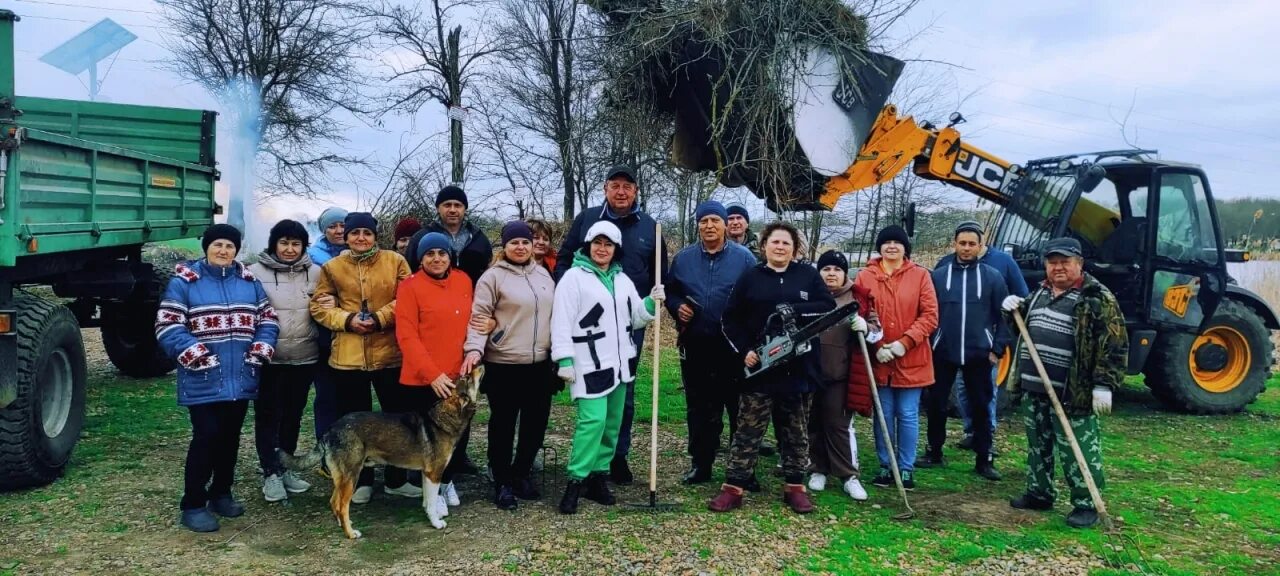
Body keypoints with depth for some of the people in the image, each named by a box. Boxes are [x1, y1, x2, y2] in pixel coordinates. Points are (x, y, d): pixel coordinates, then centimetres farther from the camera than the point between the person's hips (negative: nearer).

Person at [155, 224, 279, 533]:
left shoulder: (249, 281, 10)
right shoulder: (184, 281, -5)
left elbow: (268, 319, 13)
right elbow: (167, 327, -10)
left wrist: (260, 350, -3)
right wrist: (196, 355, -18)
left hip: (240, 379, 5)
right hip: (203, 380, -5)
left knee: (231, 437, 13)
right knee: (206, 438, -7)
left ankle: (221, 493, 29)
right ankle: (193, 505, 5)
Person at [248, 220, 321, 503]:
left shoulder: (316, 273, 3)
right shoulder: (256, 272, -5)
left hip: (304, 357, 3)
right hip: (268, 358, -3)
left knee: (293, 415, 14)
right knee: (268, 415, 3)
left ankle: (286, 467, 28)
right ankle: (271, 473, 12)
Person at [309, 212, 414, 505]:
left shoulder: (395, 261, 1)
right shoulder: (332, 267, 5)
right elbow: (319, 306, 5)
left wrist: (380, 318, -15)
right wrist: (347, 320, -11)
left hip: (389, 353, -1)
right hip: (348, 356, 1)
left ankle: (396, 479, 25)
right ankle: (362, 481, 25)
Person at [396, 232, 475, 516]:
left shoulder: (463, 281, 5)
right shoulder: (410, 286, -10)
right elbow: (406, 336, -13)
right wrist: (432, 374, -18)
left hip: (458, 376, 5)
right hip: (421, 379, -4)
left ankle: (447, 481, 36)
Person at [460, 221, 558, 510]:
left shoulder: (543, 274, 12)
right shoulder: (493, 276, -6)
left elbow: (553, 314, 17)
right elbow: (479, 316, -10)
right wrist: (475, 348, -25)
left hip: (540, 364, 5)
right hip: (504, 365, -5)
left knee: (536, 422, 12)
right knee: (503, 424, 5)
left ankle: (521, 474, 30)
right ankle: (502, 483, 18)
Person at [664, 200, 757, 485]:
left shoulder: (743, 257, 0)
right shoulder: (683, 258, 8)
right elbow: (670, 291, 18)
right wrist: (677, 307, -3)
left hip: (734, 347, -2)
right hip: (695, 346, 3)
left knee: (740, 407, 3)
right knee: (699, 408, 10)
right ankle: (701, 463, 21)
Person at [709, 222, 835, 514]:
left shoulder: (809, 275, 7)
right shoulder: (750, 277, 6)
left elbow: (829, 308, -5)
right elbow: (731, 320, 4)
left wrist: (794, 309, -17)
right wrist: (744, 350, -9)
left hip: (799, 368, 1)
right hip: (759, 367, -1)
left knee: (796, 432, 10)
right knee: (748, 431, 0)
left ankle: (795, 487, 21)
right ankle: (733, 487, 3)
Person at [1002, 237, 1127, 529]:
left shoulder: (1097, 298, -10)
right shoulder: (1040, 293, 13)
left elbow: (1114, 345, -14)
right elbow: (1026, 327, 30)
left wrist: (1104, 385, -18)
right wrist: (1015, 310, 9)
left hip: (1073, 393, -7)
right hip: (1034, 389, 8)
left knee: (1078, 451, -1)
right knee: (1038, 445, 17)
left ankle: (1086, 504, 11)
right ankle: (1039, 493, 31)